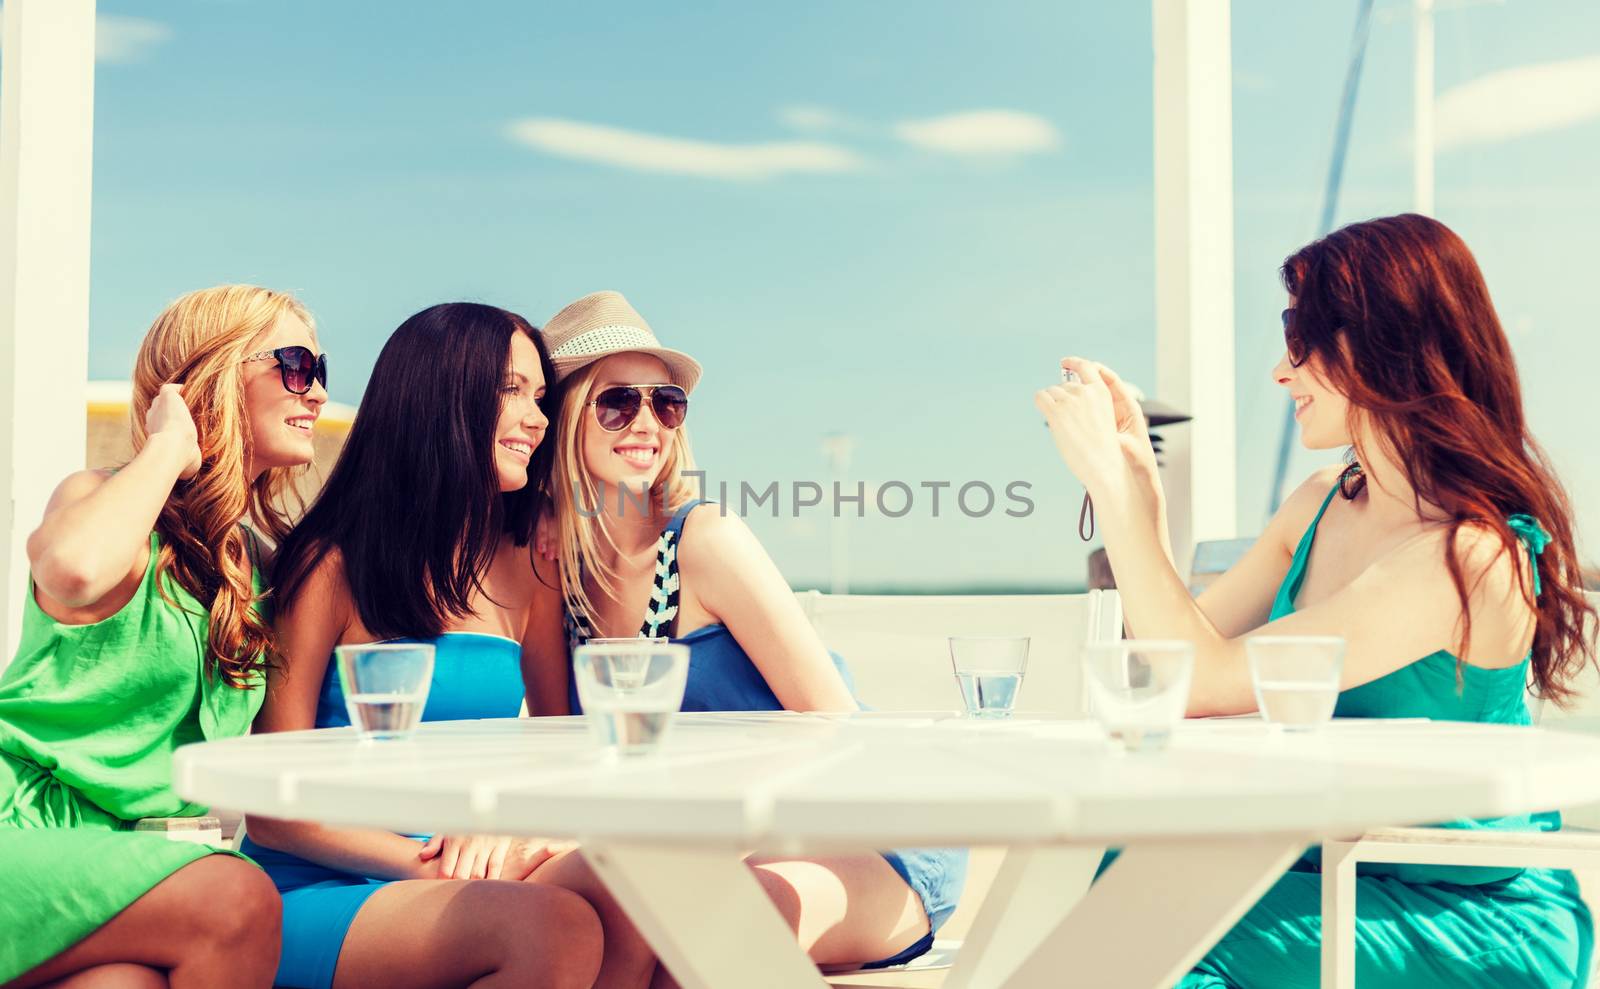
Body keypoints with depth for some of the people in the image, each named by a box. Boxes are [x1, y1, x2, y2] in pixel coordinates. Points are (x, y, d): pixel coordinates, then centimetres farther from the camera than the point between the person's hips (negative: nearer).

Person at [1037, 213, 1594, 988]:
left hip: (1472, 922, -7)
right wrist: (1135, 469, 0)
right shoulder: (1323, 506, 4)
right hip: (1333, 876, 7)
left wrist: (1113, 479, -20)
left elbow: (1201, 682, -23)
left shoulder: (1472, 555, -22)